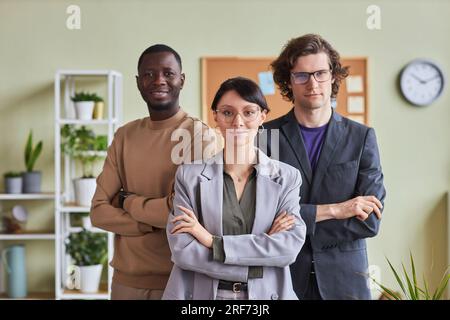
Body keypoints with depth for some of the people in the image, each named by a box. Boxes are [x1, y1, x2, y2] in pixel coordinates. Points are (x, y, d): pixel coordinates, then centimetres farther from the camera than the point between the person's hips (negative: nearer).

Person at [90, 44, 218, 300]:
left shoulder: (200, 135, -9)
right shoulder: (125, 136, 6)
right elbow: (99, 212, 1)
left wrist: (128, 201, -5)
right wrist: (155, 223, -13)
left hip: (180, 280, -4)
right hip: (126, 279, 4)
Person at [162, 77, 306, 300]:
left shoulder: (287, 177, -2)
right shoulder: (189, 175, -4)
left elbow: (291, 246, -14)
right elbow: (182, 250, -13)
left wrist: (212, 241, -18)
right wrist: (263, 248, -18)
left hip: (266, 294, 1)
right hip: (202, 293, -1)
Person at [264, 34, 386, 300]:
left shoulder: (361, 137, 0)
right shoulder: (267, 136, -4)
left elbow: (369, 221, -8)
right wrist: (334, 210, -15)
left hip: (344, 277, 1)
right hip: (282, 277, -1)